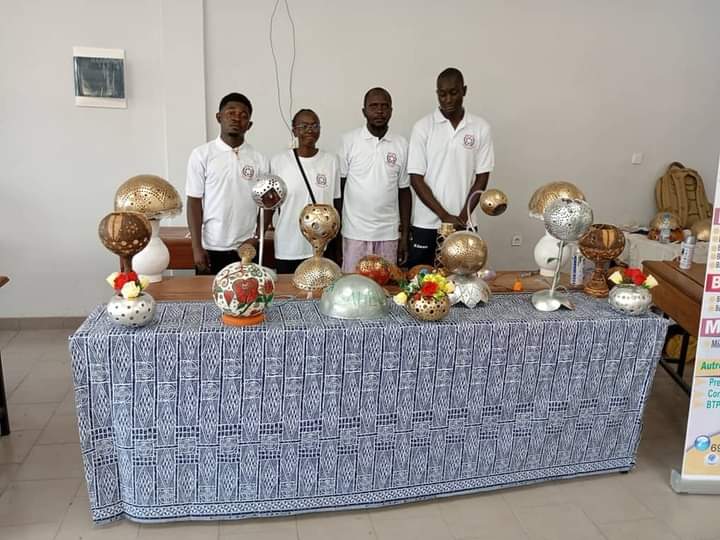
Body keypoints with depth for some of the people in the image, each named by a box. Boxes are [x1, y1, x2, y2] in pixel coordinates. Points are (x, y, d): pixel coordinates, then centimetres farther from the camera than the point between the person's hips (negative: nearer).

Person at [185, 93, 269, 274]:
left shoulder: (259, 159, 2)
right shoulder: (201, 155, -2)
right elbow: (194, 202, -2)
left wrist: (257, 237, -5)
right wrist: (197, 247, -6)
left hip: (247, 248, 1)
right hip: (211, 248, -1)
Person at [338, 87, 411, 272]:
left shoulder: (401, 144, 2)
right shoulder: (349, 140, -4)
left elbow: (404, 191, 7)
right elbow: (339, 186, 1)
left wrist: (405, 234, 5)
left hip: (389, 233, 2)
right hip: (355, 232, -2)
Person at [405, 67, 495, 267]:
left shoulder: (481, 128, 1)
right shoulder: (423, 127, -3)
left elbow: (482, 178, 2)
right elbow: (416, 179, -6)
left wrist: (462, 217, -9)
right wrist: (445, 216, -13)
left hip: (464, 225, 1)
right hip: (426, 225, -1)